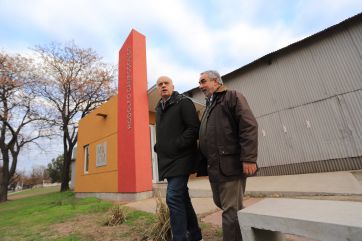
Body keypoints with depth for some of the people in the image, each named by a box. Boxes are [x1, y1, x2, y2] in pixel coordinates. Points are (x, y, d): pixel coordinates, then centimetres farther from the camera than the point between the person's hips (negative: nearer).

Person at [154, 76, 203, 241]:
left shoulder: (183, 102, -5)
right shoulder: (159, 108, 17)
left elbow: (194, 128, -15)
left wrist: (176, 145, -19)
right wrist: (158, 147, 8)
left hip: (180, 158, -8)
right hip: (168, 160, 8)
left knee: (173, 198, -11)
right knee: (182, 198, 16)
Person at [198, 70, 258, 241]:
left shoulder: (232, 97, -1)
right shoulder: (209, 106, 22)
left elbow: (249, 126, -14)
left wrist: (248, 158, -22)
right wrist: (205, 162, 16)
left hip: (231, 164, -9)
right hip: (214, 166, 9)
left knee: (230, 210, -2)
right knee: (219, 202, 20)